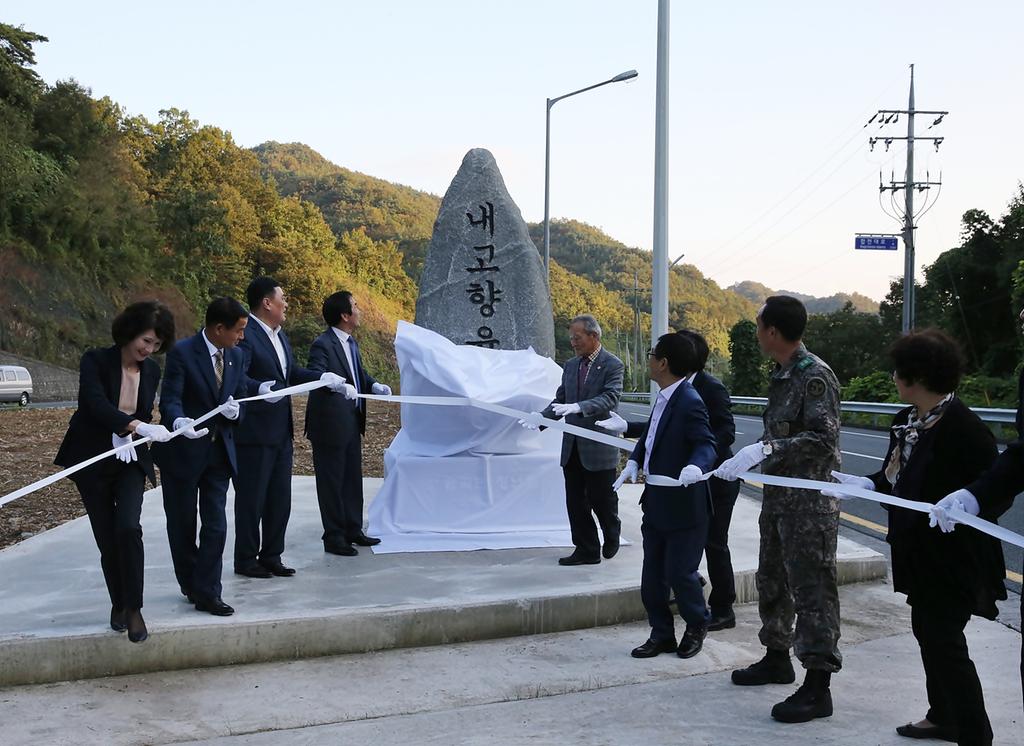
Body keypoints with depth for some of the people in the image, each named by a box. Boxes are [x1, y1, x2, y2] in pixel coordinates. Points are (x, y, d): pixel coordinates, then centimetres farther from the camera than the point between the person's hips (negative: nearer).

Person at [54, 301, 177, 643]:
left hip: (130, 461, 2)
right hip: (93, 461, -2)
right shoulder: (96, 361, -12)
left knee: (128, 528, -19)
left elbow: (143, 415, 8)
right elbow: (95, 405, -27)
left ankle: (133, 608, -12)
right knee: (107, 539, 2)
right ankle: (118, 604, 21)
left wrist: (129, 439, -15)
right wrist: (137, 427, -41)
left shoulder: (151, 371, 2)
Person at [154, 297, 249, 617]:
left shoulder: (236, 355, 4)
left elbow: (241, 396, 12)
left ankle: (207, 593, 6)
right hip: (182, 450, -4)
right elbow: (170, 399, -20)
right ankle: (191, 584, 28)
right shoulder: (182, 352, -14)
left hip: (219, 451, 5)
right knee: (182, 525, 10)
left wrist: (234, 409, -12)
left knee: (215, 527, 0)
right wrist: (179, 422, -41)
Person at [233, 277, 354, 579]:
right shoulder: (245, 335, -18)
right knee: (251, 498, 3)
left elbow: (292, 372, 22)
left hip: (281, 431, 9)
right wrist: (261, 389, -46)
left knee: (280, 498, 14)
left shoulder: (279, 334, 13)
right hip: (254, 432, -9)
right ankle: (246, 560, 15)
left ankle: (271, 556, 25)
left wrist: (326, 379, 11)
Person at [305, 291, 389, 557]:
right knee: (331, 482, 3)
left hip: (352, 423, 9)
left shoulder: (351, 343, 10)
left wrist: (375, 386, 5)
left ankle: (353, 529, 31)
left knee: (352, 479, 18)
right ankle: (334, 537, 13)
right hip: (330, 425, -9)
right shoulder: (322, 345, -18)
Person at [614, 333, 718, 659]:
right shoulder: (665, 398, 8)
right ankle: (662, 634, 26)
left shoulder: (689, 402, -20)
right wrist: (634, 462, 3)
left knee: (680, 573, 3)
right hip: (657, 504, 9)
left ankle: (697, 625, 27)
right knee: (652, 578, 13)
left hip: (683, 506, -9)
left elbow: (706, 443, -24)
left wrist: (696, 466, -44)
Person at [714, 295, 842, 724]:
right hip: (779, 496, 10)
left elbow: (823, 438, -25)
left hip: (809, 502, -10)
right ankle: (777, 658, 35)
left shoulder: (815, 376, -17)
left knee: (811, 590, -5)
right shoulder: (781, 375, 11)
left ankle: (817, 688, 2)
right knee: (772, 581, 19)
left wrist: (765, 448, -30)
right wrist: (745, 460, 17)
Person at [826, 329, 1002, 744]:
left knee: (943, 639, -6)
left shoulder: (962, 426, -22)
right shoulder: (906, 421, 5)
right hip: (919, 550, 9)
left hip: (954, 556, -9)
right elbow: (894, 479, 13)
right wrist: (853, 484, 5)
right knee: (927, 630, 19)